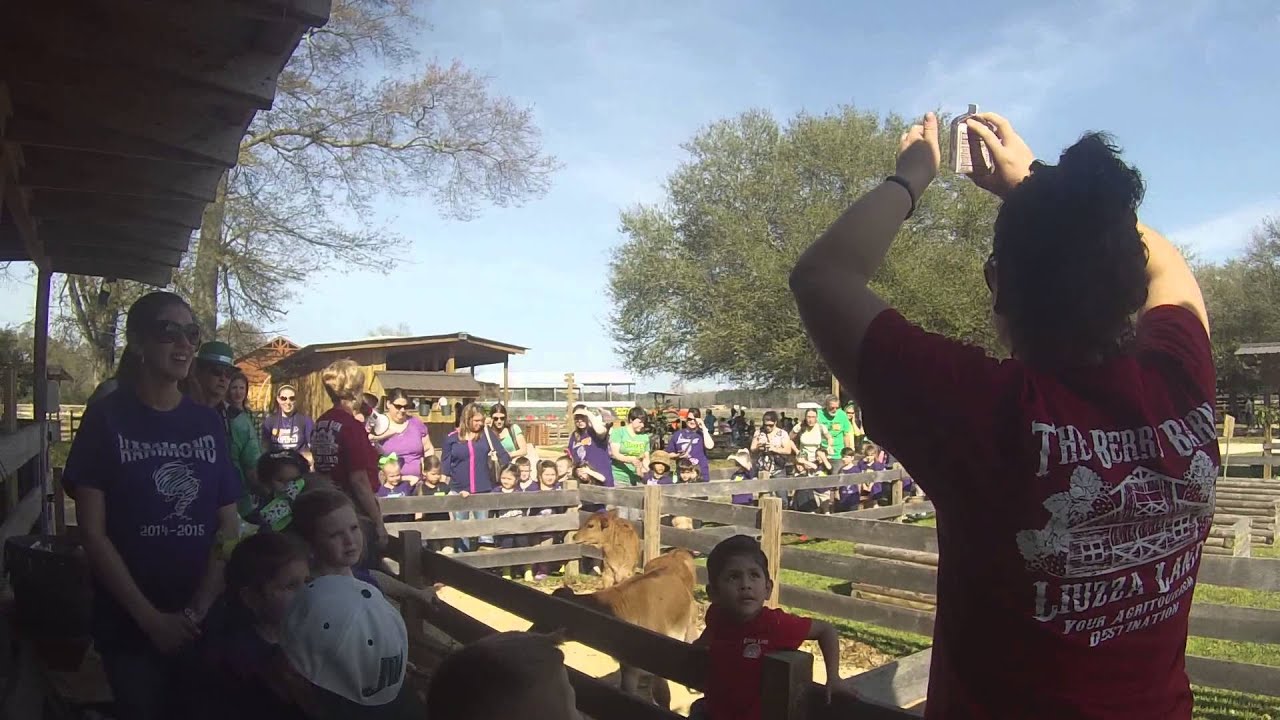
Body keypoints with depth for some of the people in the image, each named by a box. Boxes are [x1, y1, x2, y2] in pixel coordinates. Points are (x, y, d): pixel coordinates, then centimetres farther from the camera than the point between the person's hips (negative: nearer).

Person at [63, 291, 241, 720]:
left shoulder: (208, 422, 3)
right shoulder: (105, 419, -6)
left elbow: (228, 526, 2)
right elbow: (92, 533, -9)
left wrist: (199, 608, -9)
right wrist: (150, 617, -13)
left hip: (205, 621, 3)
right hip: (129, 625, -3)